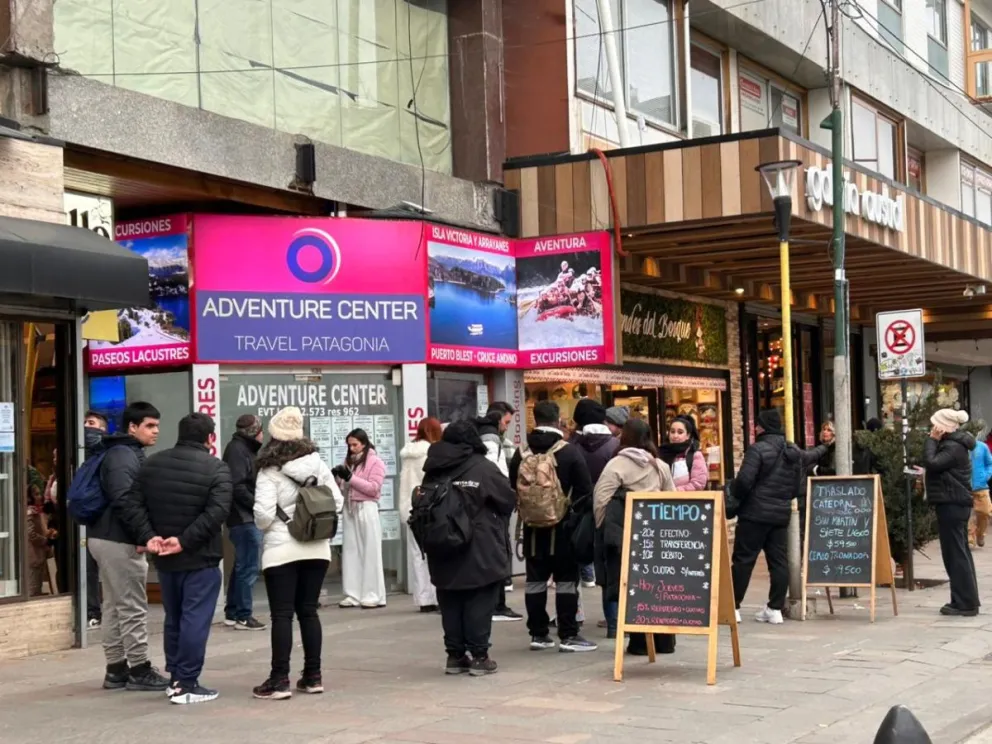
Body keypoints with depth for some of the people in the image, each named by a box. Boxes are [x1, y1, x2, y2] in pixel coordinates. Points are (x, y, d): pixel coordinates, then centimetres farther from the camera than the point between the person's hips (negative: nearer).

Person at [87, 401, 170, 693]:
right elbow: (123, 501, -26)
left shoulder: (124, 453, 18)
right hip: (119, 541, -11)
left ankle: (116, 669, 18)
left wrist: (141, 534, 15)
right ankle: (138, 669, 2)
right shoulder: (124, 456, -15)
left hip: (106, 537, 11)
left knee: (114, 606, 12)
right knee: (132, 607, -4)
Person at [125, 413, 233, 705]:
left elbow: (134, 504, 2)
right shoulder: (216, 468, -9)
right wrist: (185, 540, -19)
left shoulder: (152, 463, 9)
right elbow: (216, 512, -20)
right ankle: (187, 685, -2)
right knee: (195, 620, -2)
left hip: (165, 558, 6)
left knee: (173, 619, 17)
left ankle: (175, 678, 22)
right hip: (200, 557, -6)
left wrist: (148, 536, -6)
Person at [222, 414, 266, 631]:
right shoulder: (237, 449, -12)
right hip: (244, 518, -10)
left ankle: (232, 613, 21)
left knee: (241, 566, 15)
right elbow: (237, 486, -21)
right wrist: (258, 506, -16)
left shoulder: (245, 449, 18)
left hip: (246, 517, 10)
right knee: (248, 567, -6)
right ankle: (243, 616, -2)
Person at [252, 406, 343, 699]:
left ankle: (280, 680, -3)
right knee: (308, 611, 12)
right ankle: (313, 676, 14)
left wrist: (265, 528, 6)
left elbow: (263, 514, -16)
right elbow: (337, 502, 4)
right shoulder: (318, 464, 4)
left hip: (281, 549, -4)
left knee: (282, 615, -2)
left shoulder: (269, 472, -10)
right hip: (317, 548, 4)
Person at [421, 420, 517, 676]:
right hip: (480, 551, -4)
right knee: (480, 603, 2)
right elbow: (509, 500, -1)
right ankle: (479, 656, 3)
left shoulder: (433, 471, 5)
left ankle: (455, 655, 14)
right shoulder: (483, 467, -8)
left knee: (451, 604, 10)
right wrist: (496, 520, 18)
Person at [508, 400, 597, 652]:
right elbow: (585, 490, -9)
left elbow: (513, 489, 8)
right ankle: (568, 636, 1)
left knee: (535, 580, 9)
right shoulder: (570, 451, -10)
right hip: (563, 525, -4)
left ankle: (538, 634, 13)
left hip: (533, 526, 4)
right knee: (566, 580, 1)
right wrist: (577, 514, 5)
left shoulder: (522, 454, 1)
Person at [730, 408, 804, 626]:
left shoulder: (758, 449, -13)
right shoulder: (795, 452, 11)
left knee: (743, 560, 0)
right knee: (779, 561, 8)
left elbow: (744, 481, -19)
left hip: (755, 513, -6)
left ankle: (733, 607, 2)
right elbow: (798, 486, 13)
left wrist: (738, 498, -1)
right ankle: (776, 608, 9)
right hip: (782, 513, 7)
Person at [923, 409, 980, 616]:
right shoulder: (953, 444, 16)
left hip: (952, 504, -11)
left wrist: (932, 440, -16)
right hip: (955, 503, 11)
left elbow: (931, 463, -25)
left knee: (954, 553, -8)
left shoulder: (953, 447, -17)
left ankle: (965, 602, -7)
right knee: (960, 552, 13)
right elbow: (938, 467, 17)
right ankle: (967, 600, 18)